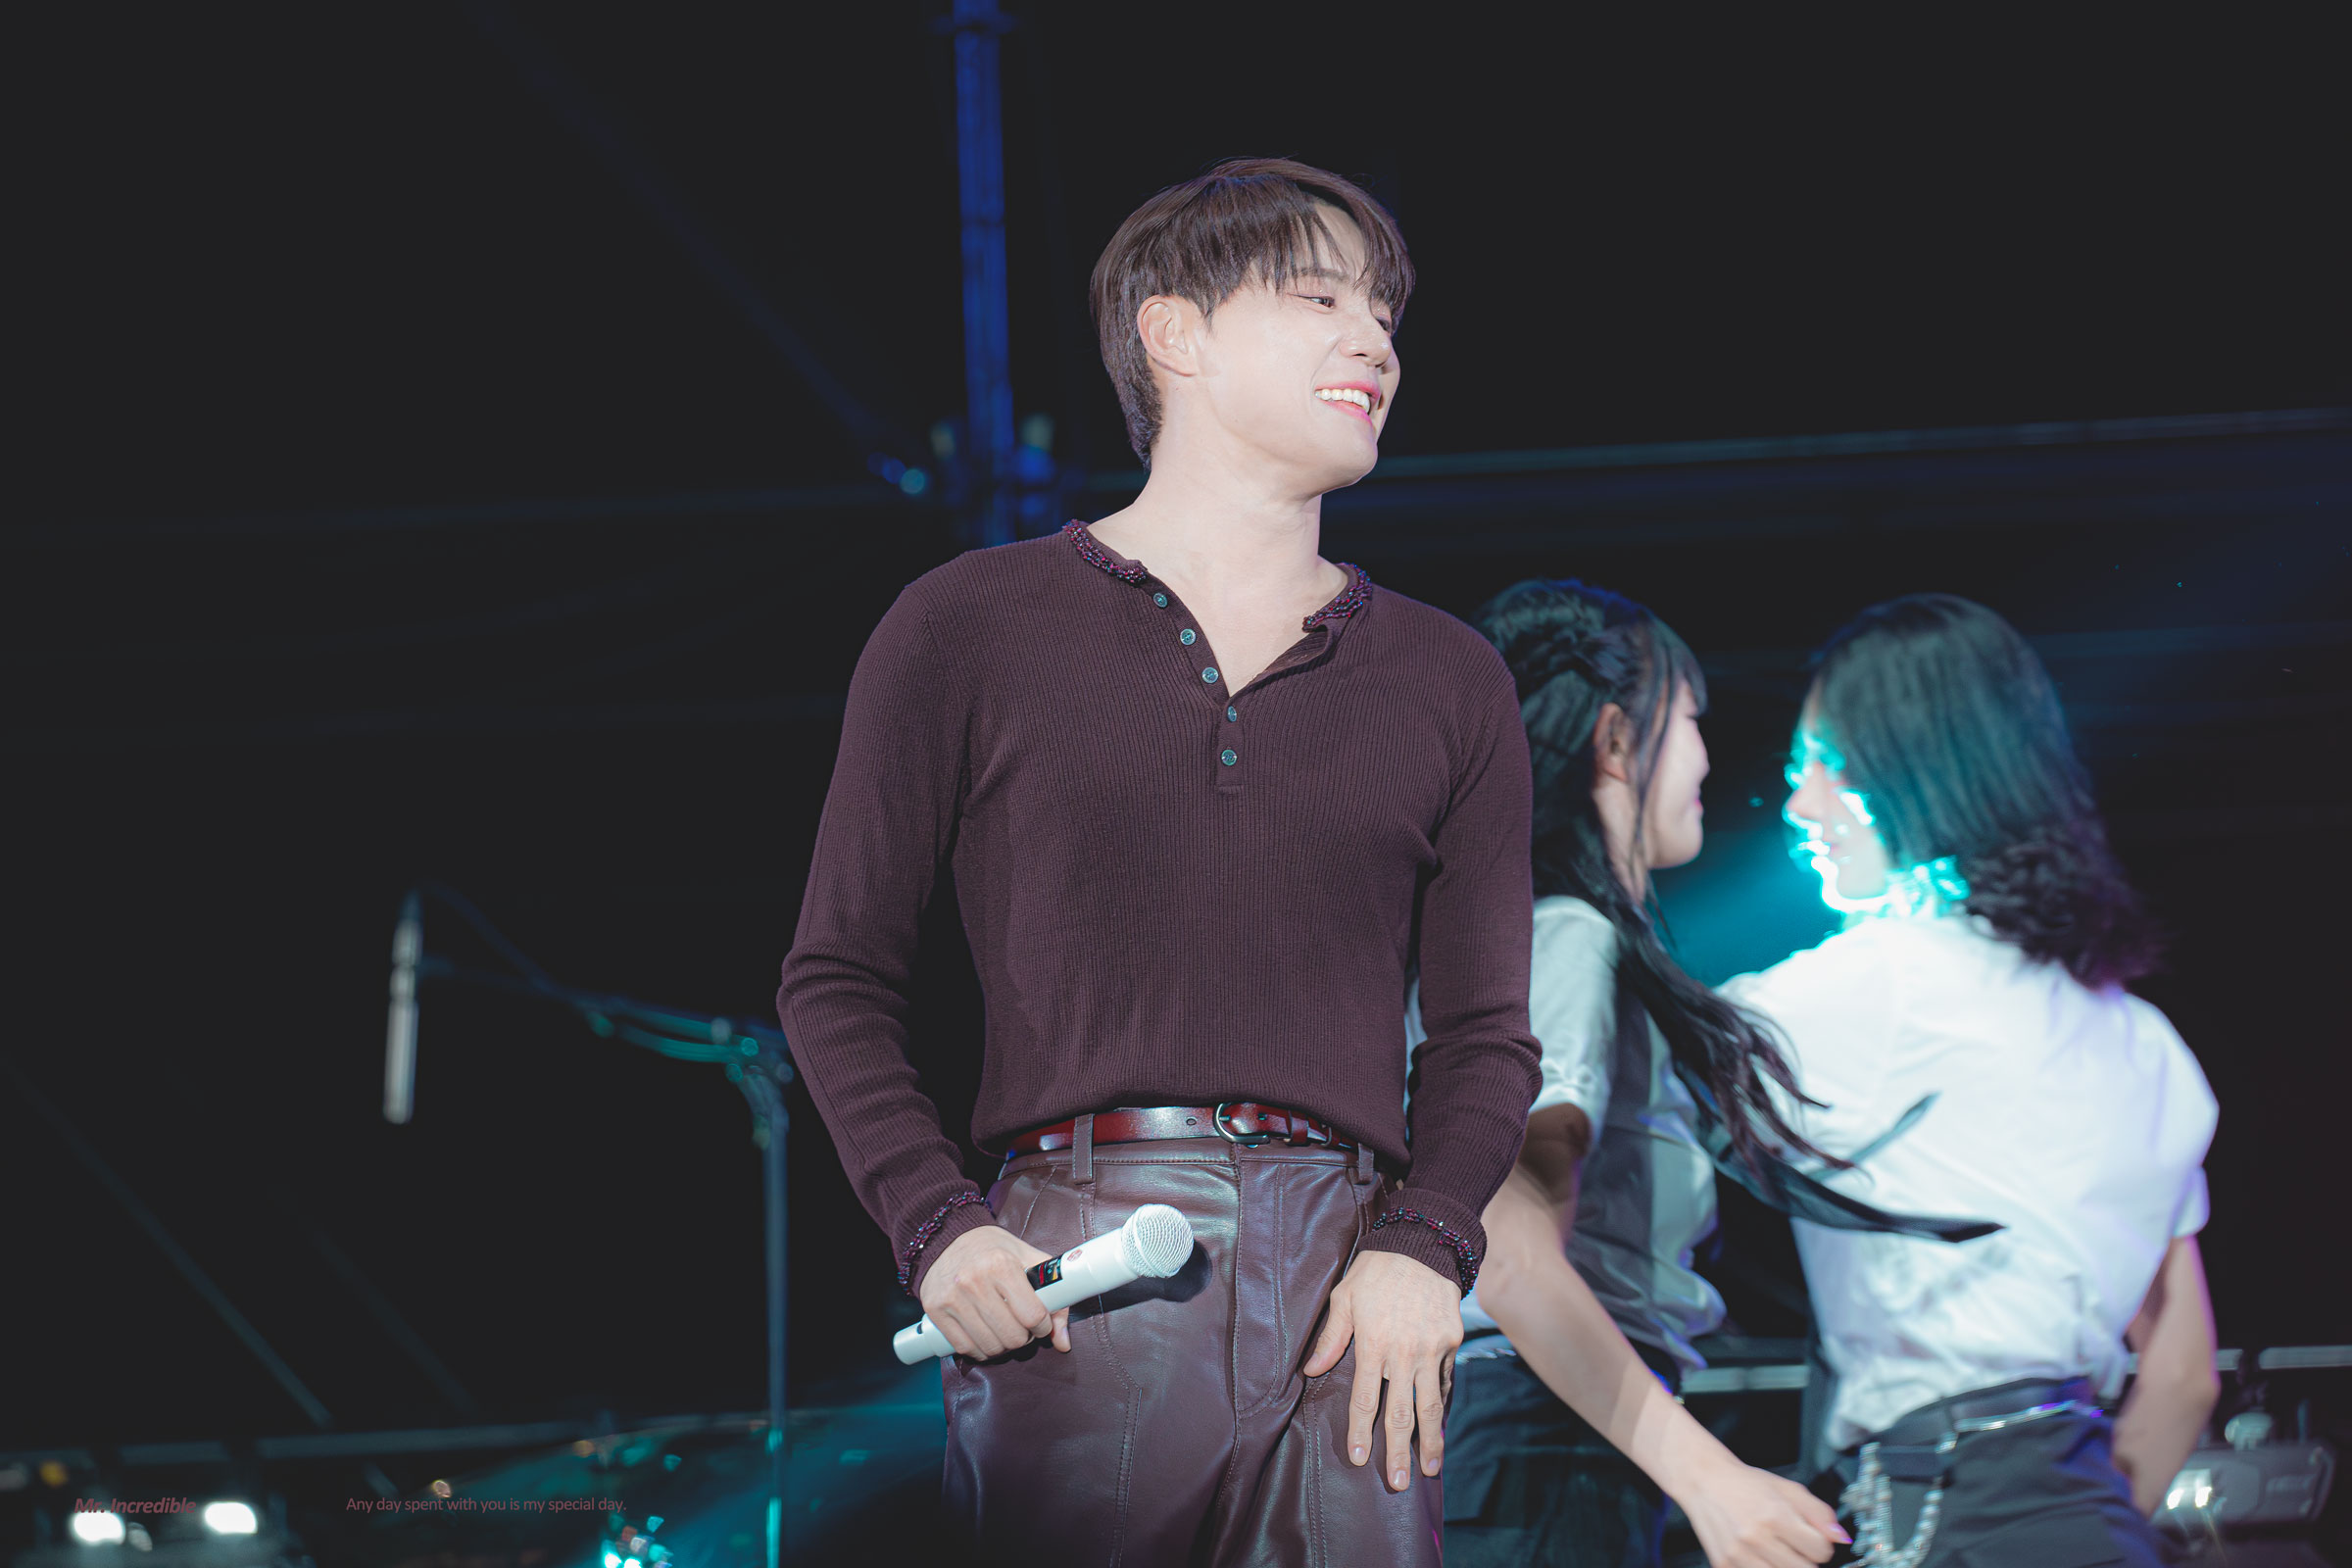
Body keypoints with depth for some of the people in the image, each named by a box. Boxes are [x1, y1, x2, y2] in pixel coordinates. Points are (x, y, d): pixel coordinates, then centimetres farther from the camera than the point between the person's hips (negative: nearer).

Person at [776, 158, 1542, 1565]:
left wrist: (1421, 1245, -5)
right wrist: (935, 1228, -6)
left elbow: (1485, 1028, 13)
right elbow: (839, 978, 9)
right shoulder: (970, 631, 9)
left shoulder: (1447, 682, 16)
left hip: (1351, 1285, 2)